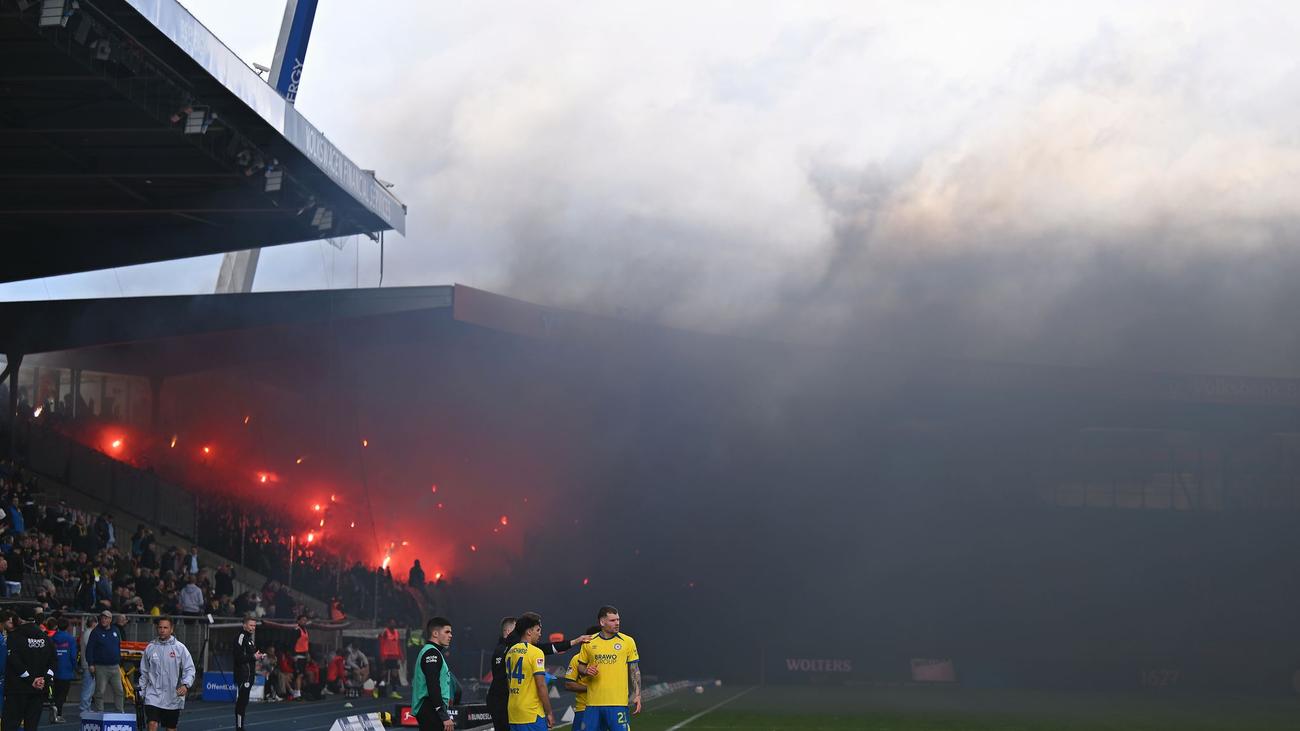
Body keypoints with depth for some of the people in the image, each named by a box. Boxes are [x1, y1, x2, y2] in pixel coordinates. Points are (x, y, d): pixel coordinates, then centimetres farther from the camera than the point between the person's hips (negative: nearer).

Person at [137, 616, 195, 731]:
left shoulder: (180, 648, -2)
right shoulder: (150, 648, 4)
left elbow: (189, 669, -5)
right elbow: (144, 672, 13)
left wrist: (185, 685, -21)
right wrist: (141, 691, 12)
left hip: (173, 697, 0)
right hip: (154, 694, 0)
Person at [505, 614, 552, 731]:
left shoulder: (510, 652, 11)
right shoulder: (536, 652, -12)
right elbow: (541, 686, -15)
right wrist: (549, 713, -8)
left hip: (513, 713, 7)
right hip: (532, 714, -7)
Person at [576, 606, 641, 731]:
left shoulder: (628, 641, 2)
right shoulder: (589, 642, 7)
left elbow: (634, 671, 6)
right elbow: (580, 665, 18)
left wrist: (637, 695, -1)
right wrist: (586, 671, -5)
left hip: (617, 703, -2)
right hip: (593, 702, 2)